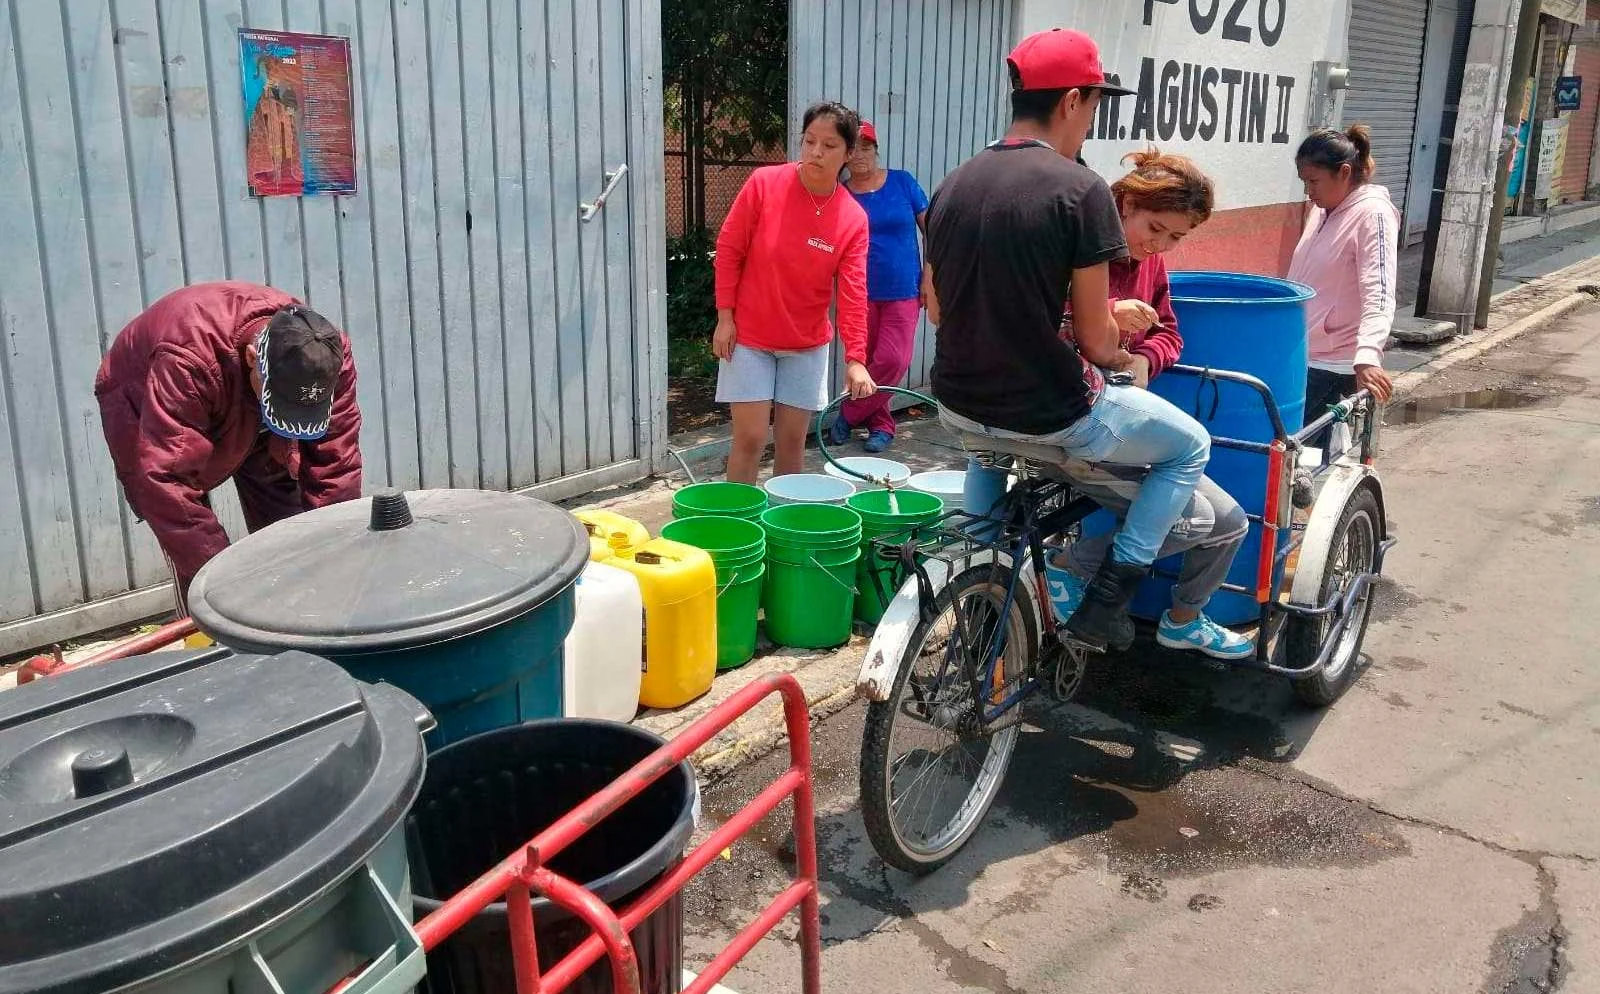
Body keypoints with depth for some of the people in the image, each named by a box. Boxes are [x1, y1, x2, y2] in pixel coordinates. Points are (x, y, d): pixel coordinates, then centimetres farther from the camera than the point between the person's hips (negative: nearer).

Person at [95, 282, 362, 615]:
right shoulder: (188, 360, -45)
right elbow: (165, 480, -45)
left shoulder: (329, 355, -32)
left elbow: (336, 470, -26)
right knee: (195, 562, -15)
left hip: (249, 422, 4)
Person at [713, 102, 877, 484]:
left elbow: (853, 293, -10)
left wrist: (855, 358, -19)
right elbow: (729, 249, -5)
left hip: (807, 344, 2)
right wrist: (724, 317, -8)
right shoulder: (764, 183, -11)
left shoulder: (853, 218, -7)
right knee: (750, 438, -3)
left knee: (793, 440, 8)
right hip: (748, 336, -2)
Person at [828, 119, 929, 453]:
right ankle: (881, 425, 21)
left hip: (903, 291, -1)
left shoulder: (902, 182, -1)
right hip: (861, 293, 1)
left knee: (892, 359, -9)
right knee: (865, 361, 5)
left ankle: (848, 416, 7)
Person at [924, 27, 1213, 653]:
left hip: (959, 406, 6)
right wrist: (1123, 358, 10)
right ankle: (1106, 601, 12)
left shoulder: (953, 184, 3)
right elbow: (1096, 343, -12)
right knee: (1189, 447, 19)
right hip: (1049, 416, -6)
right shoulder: (1079, 189, -16)